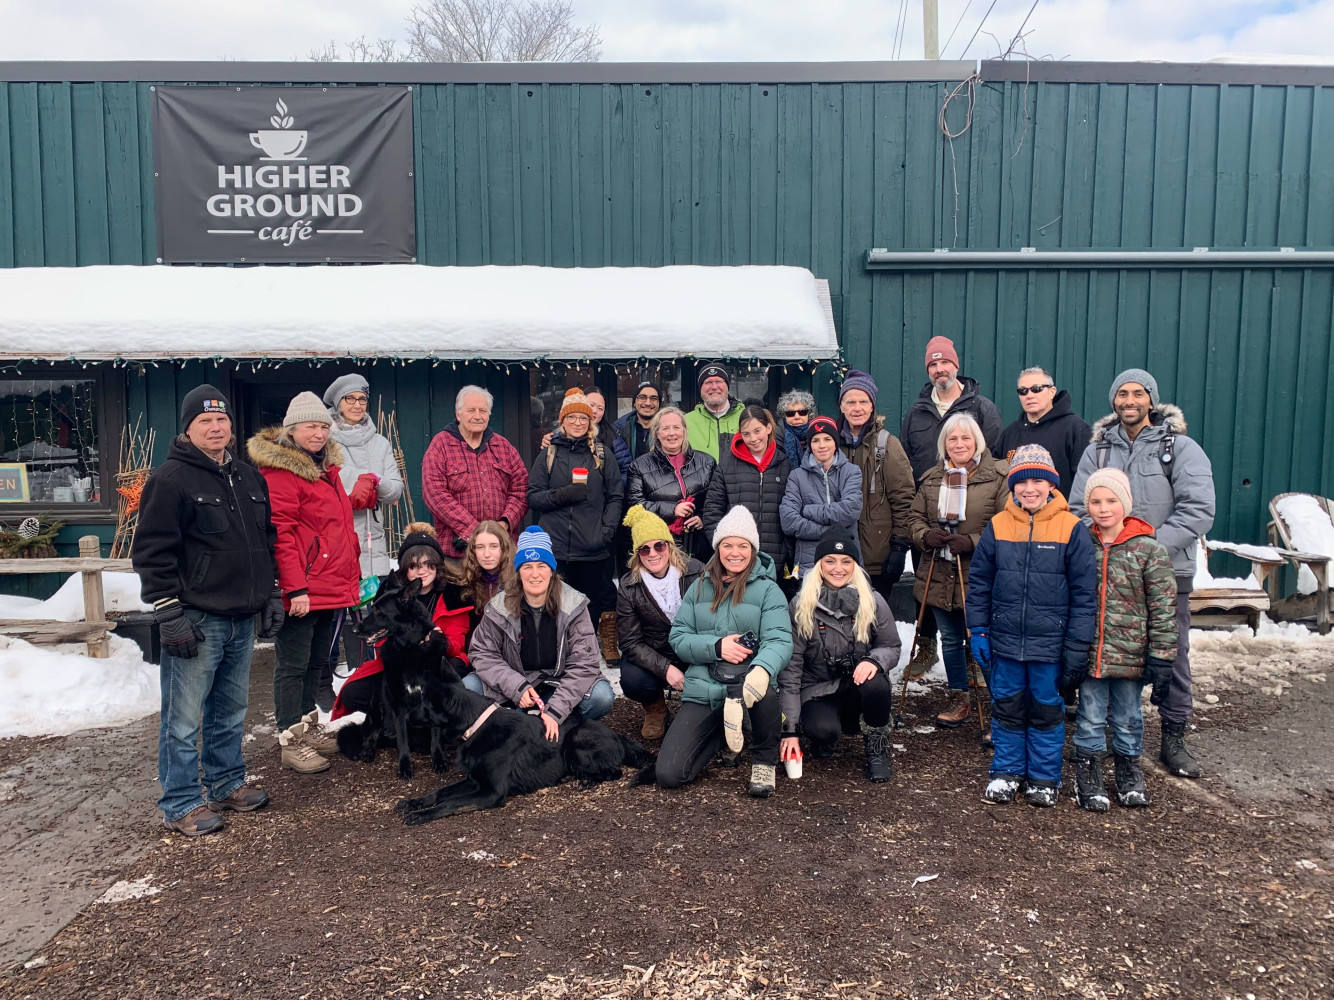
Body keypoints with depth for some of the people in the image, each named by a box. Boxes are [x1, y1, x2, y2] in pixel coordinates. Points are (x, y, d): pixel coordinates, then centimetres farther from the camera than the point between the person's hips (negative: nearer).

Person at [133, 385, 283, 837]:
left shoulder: (249, 478, 13)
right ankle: (181, 804, 13)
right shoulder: (170, 479, -9)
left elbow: (267, 542, 21)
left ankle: (227, 784, 31)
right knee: (184, 719, 1)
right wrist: (170, 615, -16)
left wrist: (272, 596, 15)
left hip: (243, 619, 7)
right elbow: (152, 553, -12)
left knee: (232, 711, 17)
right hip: (195, 622, -7)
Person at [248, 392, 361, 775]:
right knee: (294, 664, 1)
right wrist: (295, 587, -23)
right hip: (301, 591, -9)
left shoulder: (326, 466, 16)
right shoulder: (280, 470, -12)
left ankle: (308, 726, 32)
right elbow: (281, 533, -19)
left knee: (316, 661, 18)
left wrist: (352, 572, 19)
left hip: (332, 586, 9)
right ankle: (291, 741, 10)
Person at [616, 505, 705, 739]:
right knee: (633, 681, -31)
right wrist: (665, 669, -25)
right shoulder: (628, 588, -10)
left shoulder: (695, 572, -10)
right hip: (651, 656, 0)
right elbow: (630, 642, -11)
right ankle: (654, 708, 7)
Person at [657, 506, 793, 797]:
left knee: (764, 691, -40)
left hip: (746, 685, -2)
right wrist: (716, 646, -15)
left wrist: (761, 669, -37)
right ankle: (718, 734, 18)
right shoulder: (700, 587, 10)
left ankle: (764, 761, -7)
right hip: (703, 691, 2)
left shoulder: (767, 590, 1)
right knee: (668, 774, -13)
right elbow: (677, 637, 4)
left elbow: (780, 641, -13)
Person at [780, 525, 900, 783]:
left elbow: (892, 648, 4)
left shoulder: (873, 602, -4)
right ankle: (823, 741, 7)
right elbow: (790, 667, -9)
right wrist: (789, 729, -13)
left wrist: (874, 660, -23)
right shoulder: (800, 606, -8)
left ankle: (877, 749, -4)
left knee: (876, 683, -33)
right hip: (817, 693, -2)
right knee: (823, 730, -34)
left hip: (858, 685, 2)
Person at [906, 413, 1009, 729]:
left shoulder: (998, 477, -6)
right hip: (940, 576, 5)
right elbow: (915, 517, 14)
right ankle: (959, 700, 31)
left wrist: (973, 542, -21)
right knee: (951, 640, 16)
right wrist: (925, 535, -7)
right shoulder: (932, 479, 11)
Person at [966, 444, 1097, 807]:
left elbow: (1085, 592, -5)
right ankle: (1006, 773, 29)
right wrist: (978, 631, 2)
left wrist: (1078, 646, -7)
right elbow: (979, 583, 5)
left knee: (1046, 709, 11)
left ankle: (1045, 778, 27)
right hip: (1005, 640, 2)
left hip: (1050, 643, -2)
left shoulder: (1072, 529, -7)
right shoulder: (997, 526, -1)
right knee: (1007, 706, 13)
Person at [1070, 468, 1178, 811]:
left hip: (1130, 654, -1)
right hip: (1088, 652, 1)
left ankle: (1129, 770, 35)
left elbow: (1163, 609, -6)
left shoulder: (1149, 550, -7)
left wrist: (1161, 659, -8)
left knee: (1127, 718, 14)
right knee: (1090, 717, 8)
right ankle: (1087, 773, 24)